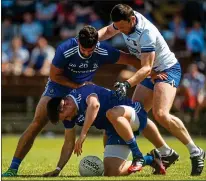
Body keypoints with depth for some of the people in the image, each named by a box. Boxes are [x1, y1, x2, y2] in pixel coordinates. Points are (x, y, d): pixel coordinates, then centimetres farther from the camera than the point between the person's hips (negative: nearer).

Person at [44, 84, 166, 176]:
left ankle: (138, 156, -27)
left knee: (112, 113, -42)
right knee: (111, 173, -6)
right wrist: (57, 170, 6)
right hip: (116, 130, 9)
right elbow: (69, 144, 13)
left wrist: (83, 135, -43)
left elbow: (94, 104, -42)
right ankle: (149, 160, 16)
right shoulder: (70, 116, 5)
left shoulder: (83, 92, -19)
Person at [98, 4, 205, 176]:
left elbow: (147, 67, -33)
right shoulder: (124, 20, -7)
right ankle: (166, 153, 12)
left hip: (168, 70, -9)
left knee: (161, 114, -27)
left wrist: (127, 84, -46)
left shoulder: (146, 33, -31)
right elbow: (108, 30, 15)